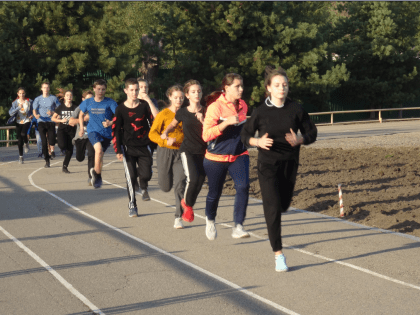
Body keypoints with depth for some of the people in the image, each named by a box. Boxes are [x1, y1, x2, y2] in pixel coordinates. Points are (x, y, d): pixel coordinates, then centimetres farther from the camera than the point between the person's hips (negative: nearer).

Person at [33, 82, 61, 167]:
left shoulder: (53, 98, 8)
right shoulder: (38, 99, 10)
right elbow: (34, 110, 5)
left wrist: (52, 113, -10)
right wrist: (36, 115, -18)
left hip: (51, 121, 0)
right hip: (41, 122, 0)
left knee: (52, 139, -22)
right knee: (44, 142, -5)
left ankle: (52, 151, 7)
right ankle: (47, 160, 5)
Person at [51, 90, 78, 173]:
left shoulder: (75, 108, 3)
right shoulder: (60, 107, 2)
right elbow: (53, 118, 7)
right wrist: (61, 120, -9)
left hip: (71, 130, 1)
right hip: (62, 129, -1)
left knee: (70, 150, -1)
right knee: (63, 145, -25)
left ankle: (65, 166, 12)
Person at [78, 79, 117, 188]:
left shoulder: (110, 102, -6)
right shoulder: (87, 102, 3)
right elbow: (81, 114, 20)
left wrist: (111, 123, -30)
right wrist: (81, 128, 12)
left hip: (106, 133, 1)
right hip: (93, 131, -1)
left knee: (100, 154, 12)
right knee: (98, 149, -27)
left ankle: (96, 172, 39)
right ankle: (97, 173, -10)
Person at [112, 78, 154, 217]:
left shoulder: (144, 105, 3)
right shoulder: (121, 109, -1)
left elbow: (154, 122, 8)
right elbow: (116, 130, 0)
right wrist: (118, 150, -5)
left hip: (144, 146, 1)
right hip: (128, 147, -1)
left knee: (146, 174, -8)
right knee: (131, 177, -6)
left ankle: (144, 188, 29)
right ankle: (132, 205, 8)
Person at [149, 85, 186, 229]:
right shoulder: (163, 114, -3)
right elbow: (152, 134, -10)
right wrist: (165, 141, -26)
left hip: (181, 152, 1)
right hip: (165, 152, -1)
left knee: (180, 185, -12)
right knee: (166, 187, 6)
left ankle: (178, 217, -3)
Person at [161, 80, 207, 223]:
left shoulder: (205, 111, 1)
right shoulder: (182, 112, 2)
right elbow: (173, 124, 21)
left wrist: (203, 120, -18)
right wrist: (165, 132, 2)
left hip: (202, 151, 2)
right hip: (187, 150, -2)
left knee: (200, 181, 2)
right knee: (193, 178, -23)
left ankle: (187, 205, 30)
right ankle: (187, 204, 5)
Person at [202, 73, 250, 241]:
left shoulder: (243, 106, 4)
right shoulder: (215, 106, -15)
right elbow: (206, 135, -22)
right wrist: (226, 122, -30)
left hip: (239, 155, 4)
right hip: (217, 157, -4)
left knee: (243, 186, -20)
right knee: (214, 193, 10)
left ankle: (238, 227, -17)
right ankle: (210, 220, 41)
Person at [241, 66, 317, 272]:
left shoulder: (296, 109, -3)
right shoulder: (261, 112, -7)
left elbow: (311, 133, 4)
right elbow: (245, 134, 2)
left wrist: (299, 140, -17)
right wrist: (258, 142, -18)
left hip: (290, 164, 3)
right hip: (268, 164, -3)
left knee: (283, 205, 15)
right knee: (273, 209, -10)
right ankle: (278, 254, -3)